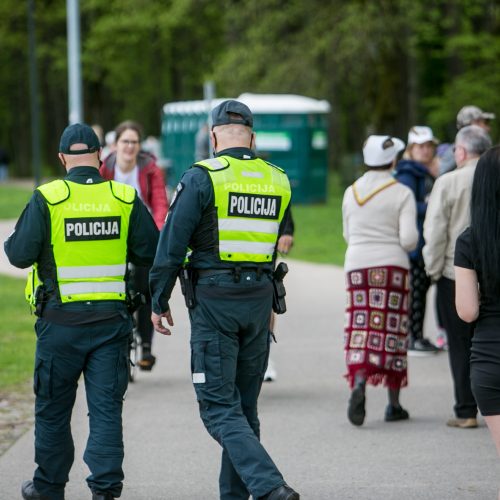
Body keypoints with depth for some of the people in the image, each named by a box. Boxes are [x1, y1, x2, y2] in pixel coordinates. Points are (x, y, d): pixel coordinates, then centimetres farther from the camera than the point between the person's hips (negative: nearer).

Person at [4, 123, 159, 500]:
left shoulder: (47, 199, -8)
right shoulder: (125, 198, -1)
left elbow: (20, 254, -9)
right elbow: (151, 253, 1)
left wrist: (12, 242, 13)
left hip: (61, 320, -1)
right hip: (112, 320, 1)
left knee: (53, 408, 13)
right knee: (106, 406, 4)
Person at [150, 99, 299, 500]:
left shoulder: (202, 178, -8)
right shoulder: (278, 181, 8)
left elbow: (172, 245, -8)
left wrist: (159, 301, 1)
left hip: (214, 300, -5)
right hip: (260, 299, 5)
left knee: (219, 407, -5)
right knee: (245, 405, 14)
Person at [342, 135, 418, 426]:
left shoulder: (351, 192, 7)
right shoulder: (402, 194, -5)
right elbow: (409, 238, -13)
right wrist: (402, 242, 9)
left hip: (357, 265, 3)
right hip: (392, 266, -2)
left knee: (360, 328, -1)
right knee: (392, 330, 6)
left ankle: (359, 383, -27)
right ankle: (394, 404, 9)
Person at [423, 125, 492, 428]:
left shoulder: (448, 183, -10)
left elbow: (435, 232, -10)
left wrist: (434, 270, 2)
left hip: (456, 275, -3)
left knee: (462, 346, 4)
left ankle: (466, 412, 5)